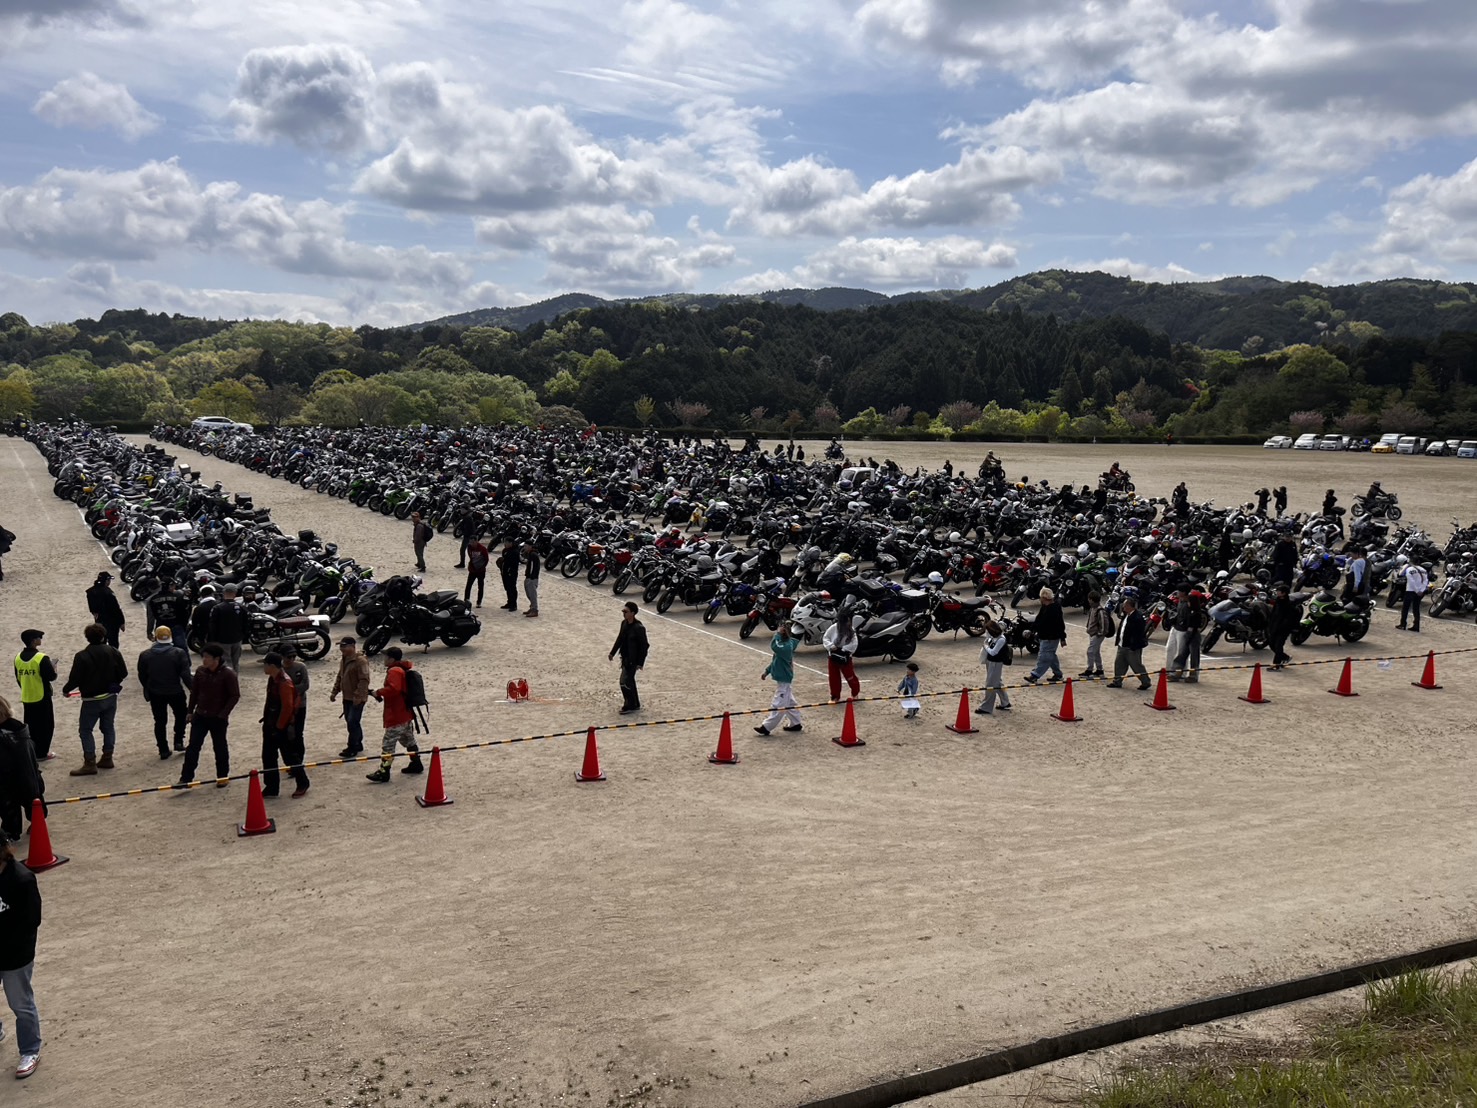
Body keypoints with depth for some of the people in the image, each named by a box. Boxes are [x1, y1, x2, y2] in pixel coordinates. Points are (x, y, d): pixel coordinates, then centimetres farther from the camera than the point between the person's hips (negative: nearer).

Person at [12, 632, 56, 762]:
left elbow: (18, 678, 11)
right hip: (42, 698, -6)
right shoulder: (41, 658, -19)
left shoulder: (18, 658, 1)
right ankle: (41, 753, 8)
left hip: (26, 698, 6)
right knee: (46, 726, 6)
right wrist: (54, 669, 4)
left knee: (31, 726, 16)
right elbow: (52, 677, -17)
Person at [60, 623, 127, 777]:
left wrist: (65, 690, 4)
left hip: (92, 700, -5)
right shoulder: (113, 652, -4)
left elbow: (75, 679, -15)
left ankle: (90, 764, 0)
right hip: (111, 697, 5)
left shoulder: (81, 656, -17)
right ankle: (107, 758, 21)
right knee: (108, 727, 15)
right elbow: (123, 672, 1)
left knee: (85, 730, 3)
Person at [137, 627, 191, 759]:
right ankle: (178, 741, 14)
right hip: (175, 692, -2)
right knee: (181, 715, 22)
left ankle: (163, 750, 12)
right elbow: (185, 674, -15)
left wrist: (148, 689, 19)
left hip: (155, 694, 2)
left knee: (160, 721, 11)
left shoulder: (145, 655, -5)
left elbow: (142, 676, 3)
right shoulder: (179, 653, -13)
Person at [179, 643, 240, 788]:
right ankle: (186, 778, 6)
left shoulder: (228, 673, -14)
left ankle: (222, 777, 24)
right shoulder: (200, 671, 0)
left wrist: (223, 713, -16)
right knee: (193, 747, 1)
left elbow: (235, 695, -13)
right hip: (200, 716, 4)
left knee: (220, 747, 9)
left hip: (218, 718, -4)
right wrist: (190, 711, 9)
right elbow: (194, 692, 10)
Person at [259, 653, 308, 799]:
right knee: (268, 757, 11)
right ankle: (271, 787, 19)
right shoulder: (272, 680, 8)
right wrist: (267, 720, 16)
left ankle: (302, 785, 14)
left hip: (282, 728, -9)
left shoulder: (284, 683, -23)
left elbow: (287, 707, -24)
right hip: (270, 726, 9)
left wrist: (279, 727, -19)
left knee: (290, 757, 1)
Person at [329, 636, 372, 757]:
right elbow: (339, 677, 22)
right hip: (347, 697, 9)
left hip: (357, 698, -9)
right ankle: (358, 745, 27)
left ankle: (352, 748, -1)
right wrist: (334, 692, 15)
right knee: (350, 721, 15)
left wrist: (358, 696, -26)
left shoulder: (360, 661, -18)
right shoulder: (343, 660, 12)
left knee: (352, 722, -9)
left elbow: (364, 680, -23)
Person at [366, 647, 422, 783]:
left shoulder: (394, 672, -16)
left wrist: (379, 693, -19)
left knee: (388, 744, -9)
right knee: (408, 740, 21)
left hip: (396, 716, -11)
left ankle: (383, 772, -9)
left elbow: (393, 688, -32)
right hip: (406, 714, 11)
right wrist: (382, 694, 13)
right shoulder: (402, 670, 15)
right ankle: (416, 764, 31)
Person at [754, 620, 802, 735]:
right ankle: (796, 724, 29)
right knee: (789, 702, 19)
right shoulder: (784, 643, 6)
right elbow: (775, 659, 16)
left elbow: (774, 646, -42)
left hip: (784, 680, -10)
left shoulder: (787, 646, -25)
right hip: (784, 678, 10)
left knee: (779, 705, -2)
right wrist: (767, 671, 17)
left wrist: (778, 633, -31)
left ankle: (767, 727, 1)